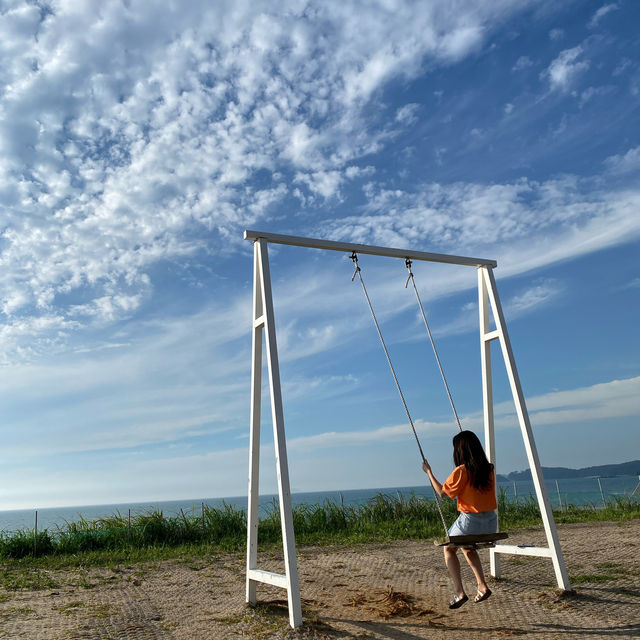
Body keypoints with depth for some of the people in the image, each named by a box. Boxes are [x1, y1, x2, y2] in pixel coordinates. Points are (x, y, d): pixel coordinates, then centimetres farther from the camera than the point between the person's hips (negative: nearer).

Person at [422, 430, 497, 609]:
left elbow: (442, 492, -6)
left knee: (449, 549, 19)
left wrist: (429, 472, 3)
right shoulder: (488, 469, 2)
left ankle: (460, 593, 8)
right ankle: (482, 586, 21)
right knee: (467, 547, 32)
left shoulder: (461, 471, -15)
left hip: (470, 521, -6)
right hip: (491, 521, 6)